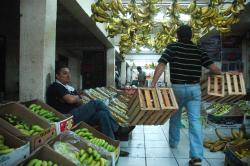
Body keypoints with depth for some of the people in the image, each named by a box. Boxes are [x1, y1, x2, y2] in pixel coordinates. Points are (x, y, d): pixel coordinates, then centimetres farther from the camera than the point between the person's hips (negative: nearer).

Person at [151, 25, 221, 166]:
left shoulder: (172, 47, -1)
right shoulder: (199, 50, 6)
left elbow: (161, 65, -12)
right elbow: (214, 68, 1)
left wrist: (153, 84, -14)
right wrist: (221, 76, 22)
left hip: (177, 87, -1)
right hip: (195, 88, 1)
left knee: (175, 117, 20)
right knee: (195, 120, -2)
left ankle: (173, 143, 38)